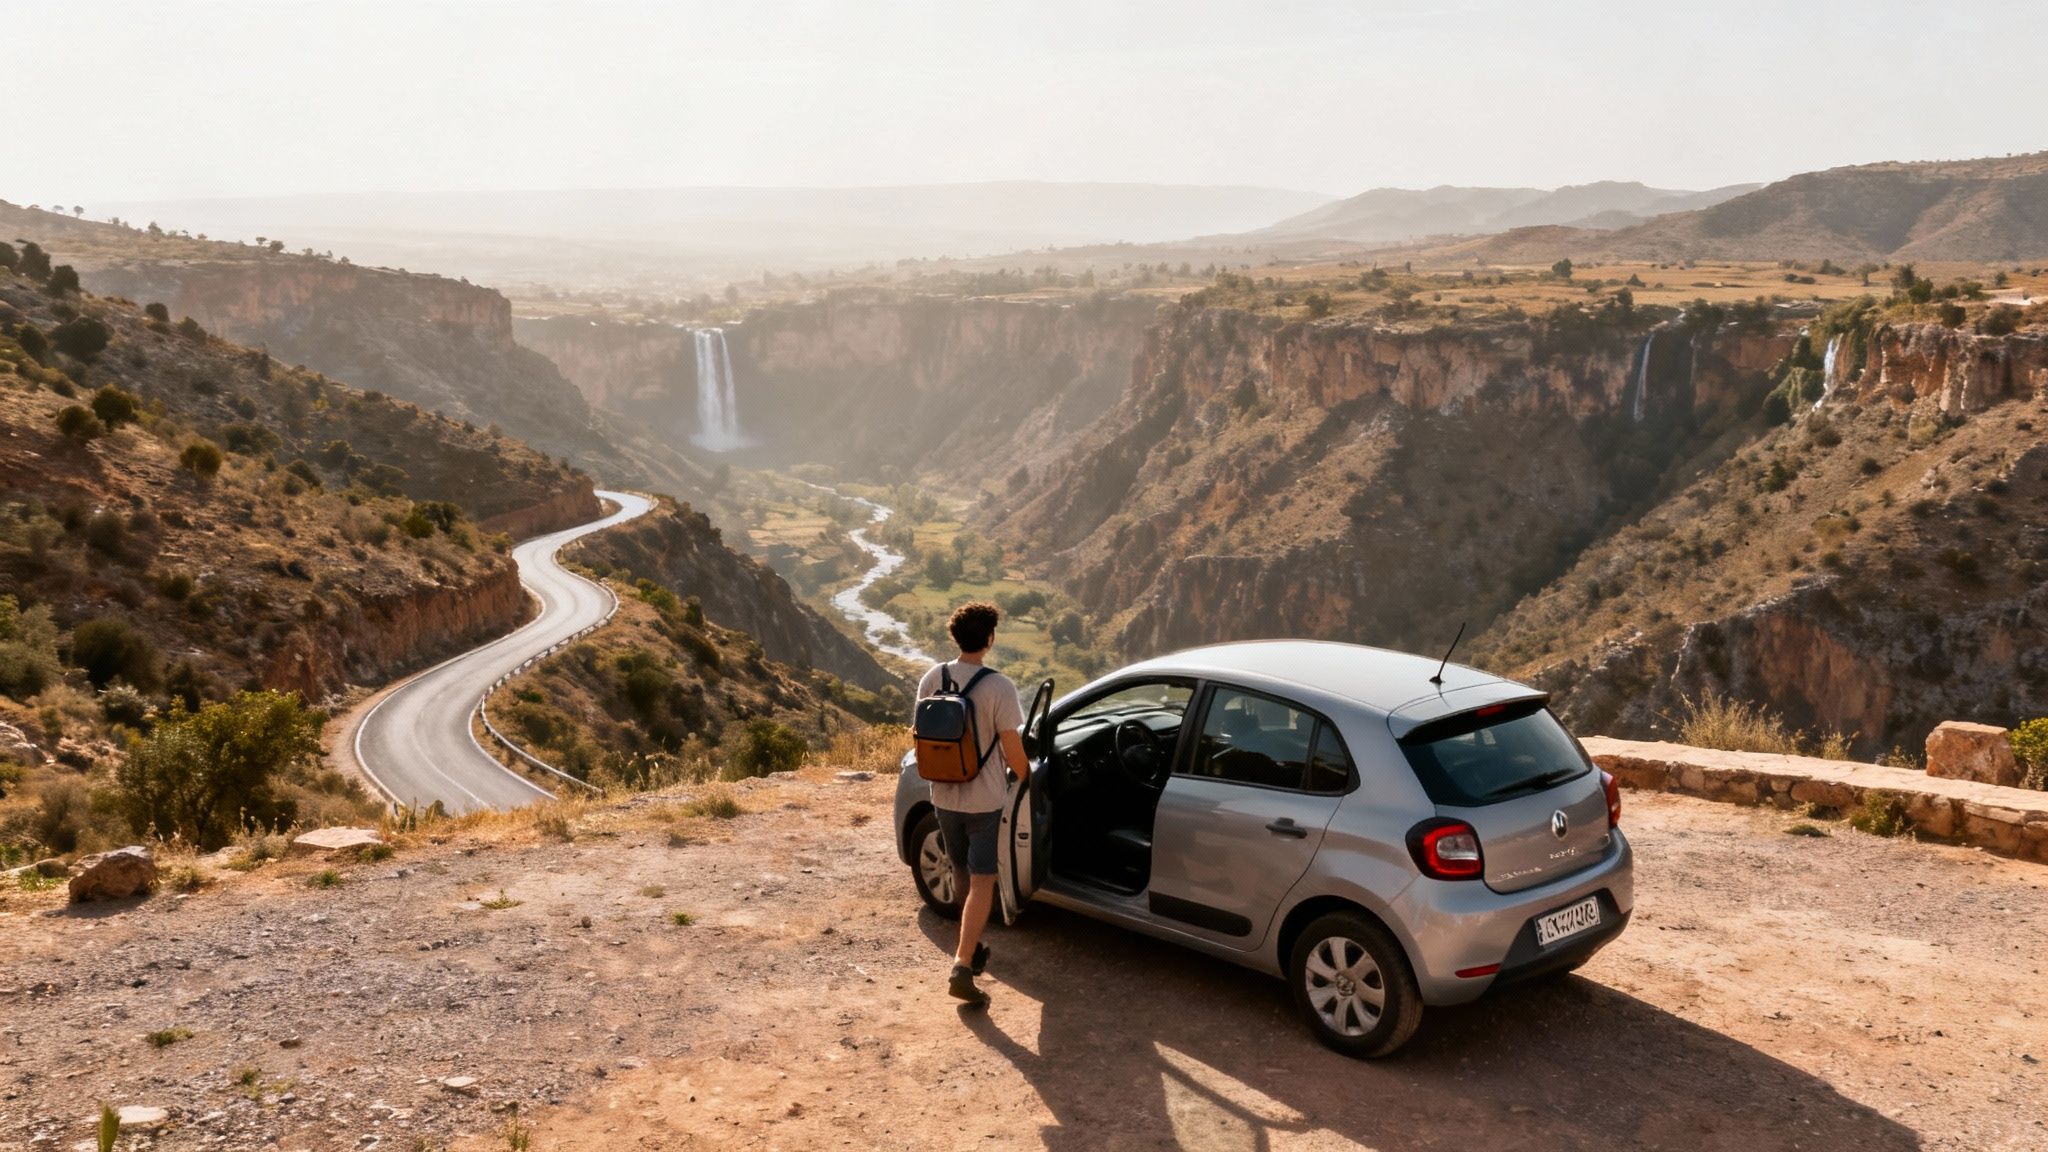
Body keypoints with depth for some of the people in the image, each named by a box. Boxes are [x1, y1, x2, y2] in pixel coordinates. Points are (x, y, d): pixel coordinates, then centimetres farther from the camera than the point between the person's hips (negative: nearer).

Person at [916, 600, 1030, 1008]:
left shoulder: (932, 679, -4)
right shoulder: (999, 687, -19)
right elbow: (1012, 747, -13)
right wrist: (1026, 778, 6)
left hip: (944, 797, 5)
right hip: (985, 800, -5)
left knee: (962, 876, 22)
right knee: (982, 884, 0)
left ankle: (971, 948, 39)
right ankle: (962, 966, -10)